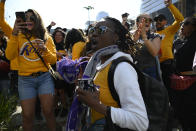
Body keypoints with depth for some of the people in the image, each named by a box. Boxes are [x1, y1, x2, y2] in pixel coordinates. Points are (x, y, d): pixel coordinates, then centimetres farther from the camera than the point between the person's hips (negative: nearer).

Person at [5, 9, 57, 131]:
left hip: (45, 77, 1)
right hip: (25, 80, 0)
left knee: (48, 112, -3)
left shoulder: (47, 38, 7)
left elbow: (53, 60, 2)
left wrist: (45, 49, -17)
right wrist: (14, 33, -18)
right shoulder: (19, 36, 3)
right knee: (27, 115, -1)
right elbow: (9, 56, -11)